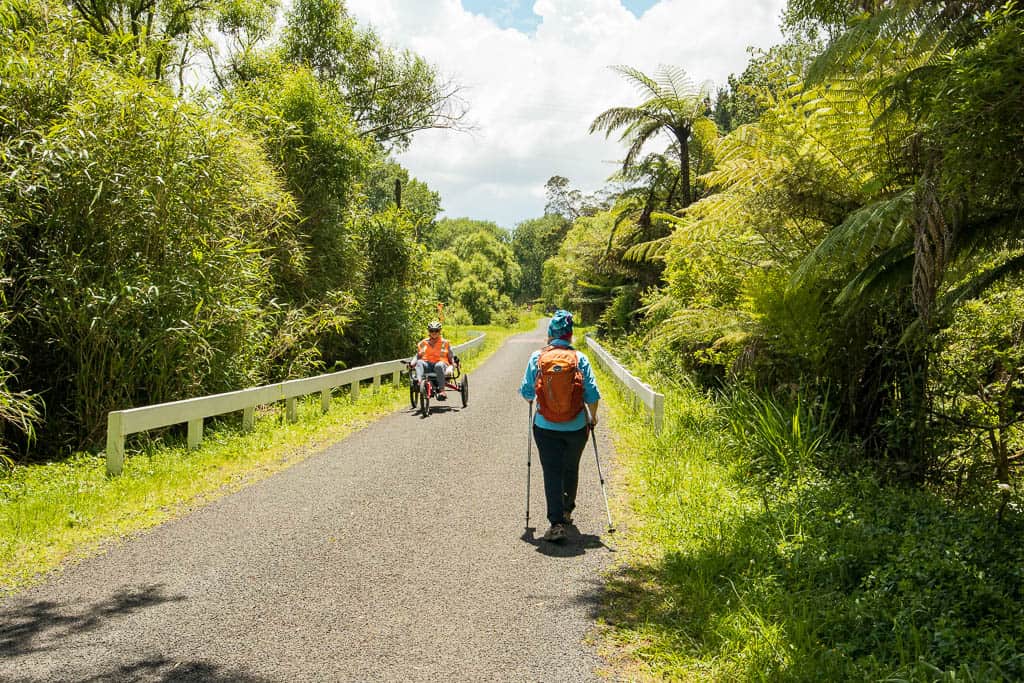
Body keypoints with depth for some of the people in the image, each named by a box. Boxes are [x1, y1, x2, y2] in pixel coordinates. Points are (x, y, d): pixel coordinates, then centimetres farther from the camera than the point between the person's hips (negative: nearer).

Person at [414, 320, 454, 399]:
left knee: (439, 365, -38)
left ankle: (441, 390, -47)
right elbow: (418, 356, 18)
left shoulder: (445, 343, 18)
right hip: (427, 364, 2)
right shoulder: (423, 343, 21)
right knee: (419, 362, -31)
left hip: (441, 364, -2)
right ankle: (419, 381, -57)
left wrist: (453, 363, -5)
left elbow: (451, 357, 15)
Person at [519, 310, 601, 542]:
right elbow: (592, 394, -5)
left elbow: (526, 391, 0)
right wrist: (593, 417, 12)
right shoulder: (580, 359, -5)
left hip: (546, 427, -1)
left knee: (552, 473, 2)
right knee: (571, 470, 21)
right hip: (576, 427, 1)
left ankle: (557, 523, -7)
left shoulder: (537, 358, -4)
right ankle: (566, 511, 39)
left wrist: (532, 402, 23)